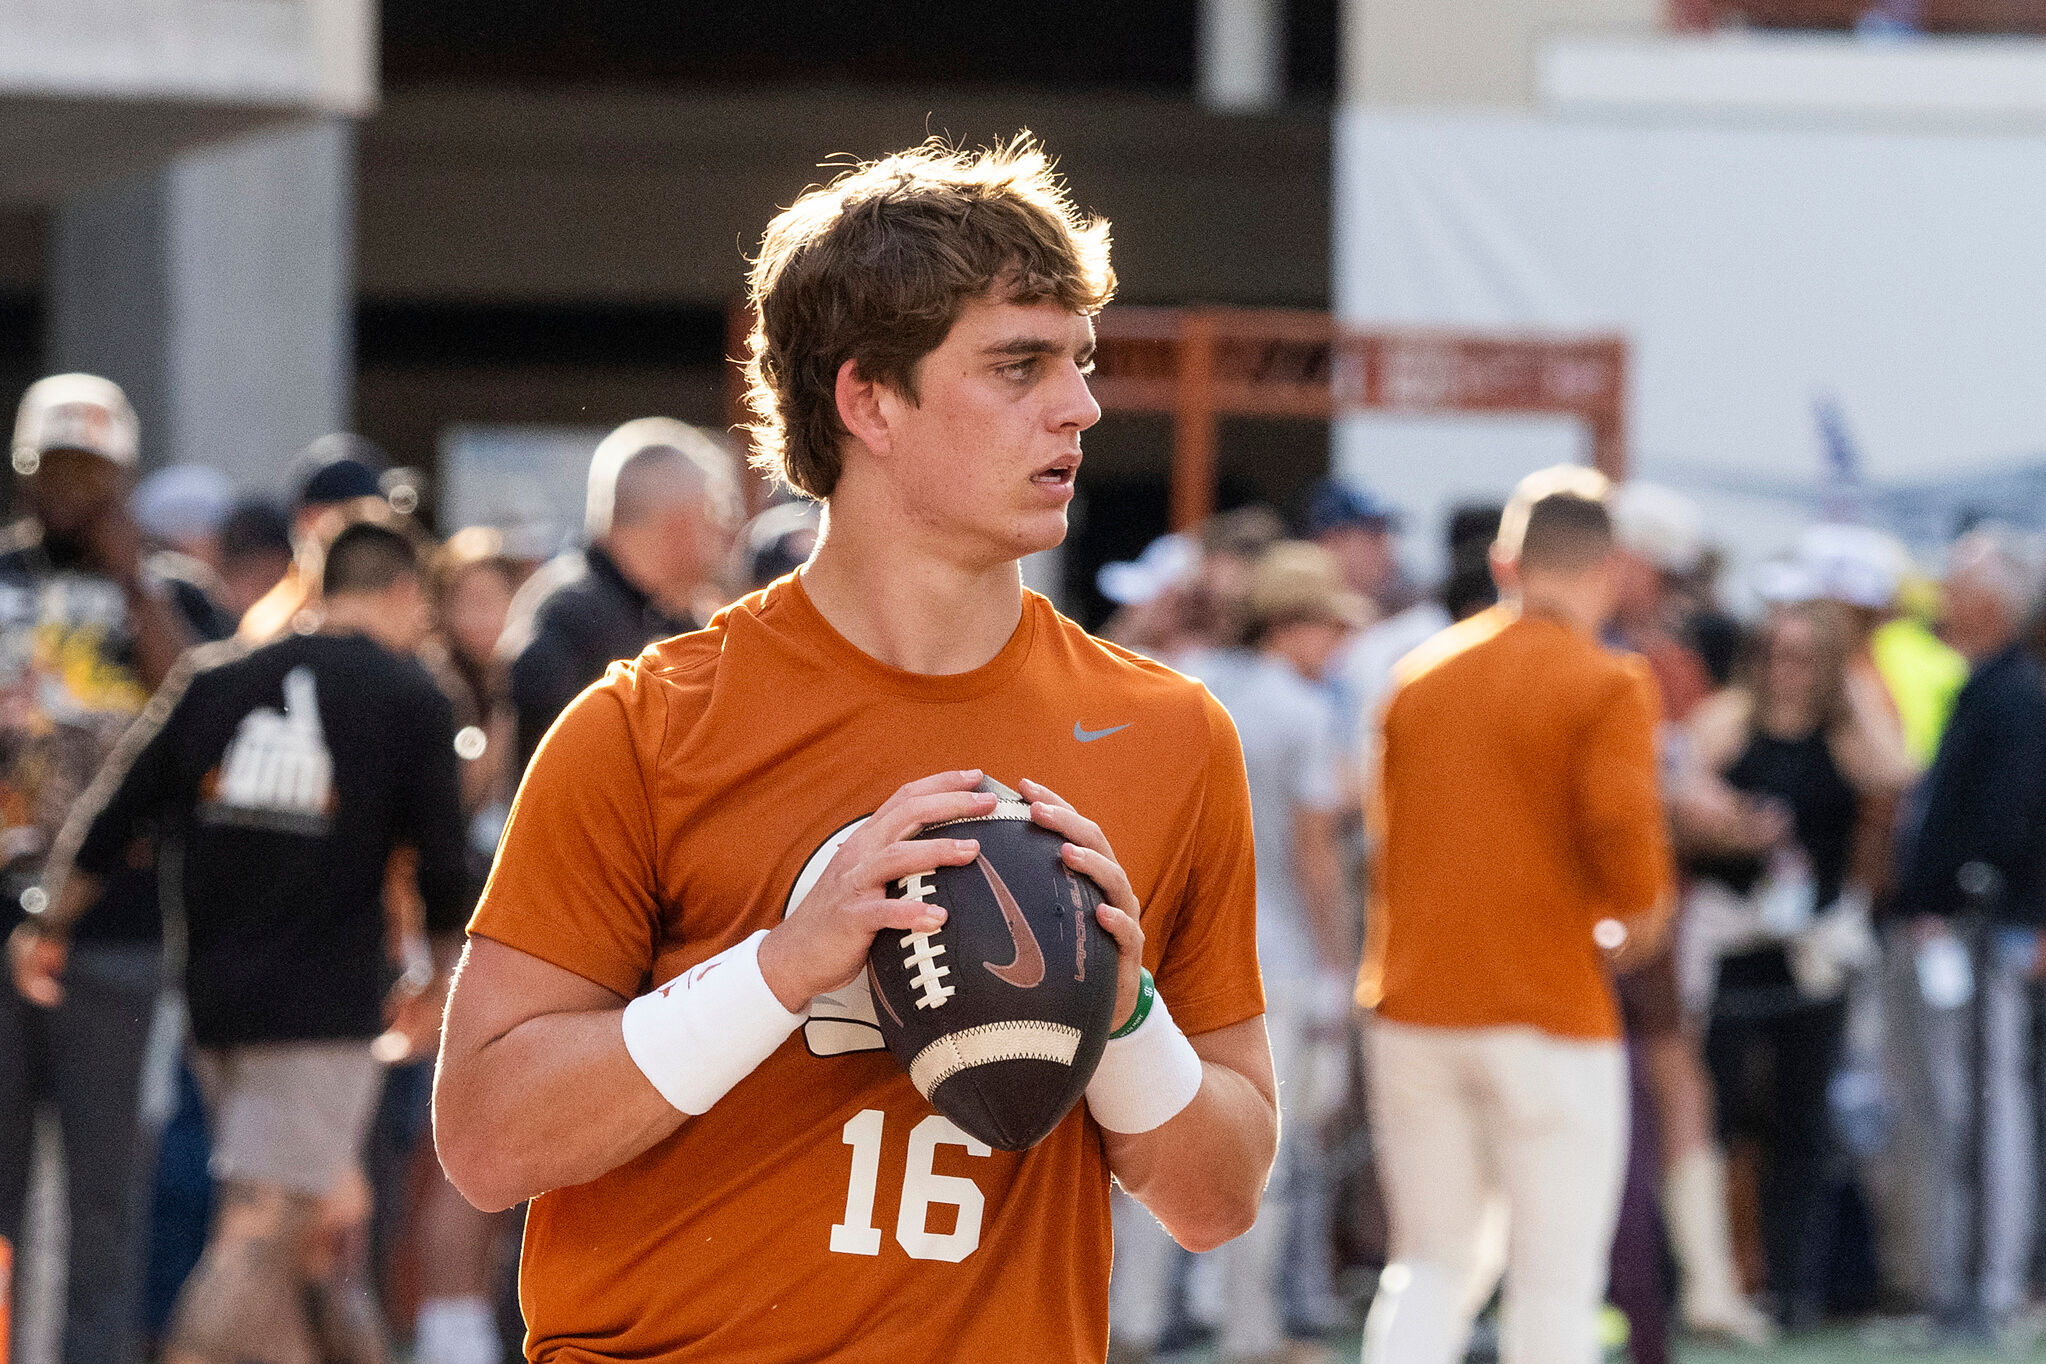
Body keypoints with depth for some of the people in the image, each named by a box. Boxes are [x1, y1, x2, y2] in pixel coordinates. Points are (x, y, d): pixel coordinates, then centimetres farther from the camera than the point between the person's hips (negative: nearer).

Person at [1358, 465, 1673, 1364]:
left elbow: (1388, 839, 14)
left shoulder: (1418, 675, 10)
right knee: (1555, 1282, 1)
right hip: (1548, 1018, -5)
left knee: (1428, 1265, 13)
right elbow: (1623, 825, -20)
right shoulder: (1607, 686, -8)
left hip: (1413, 1011, 5)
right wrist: (1639, 919, -1)